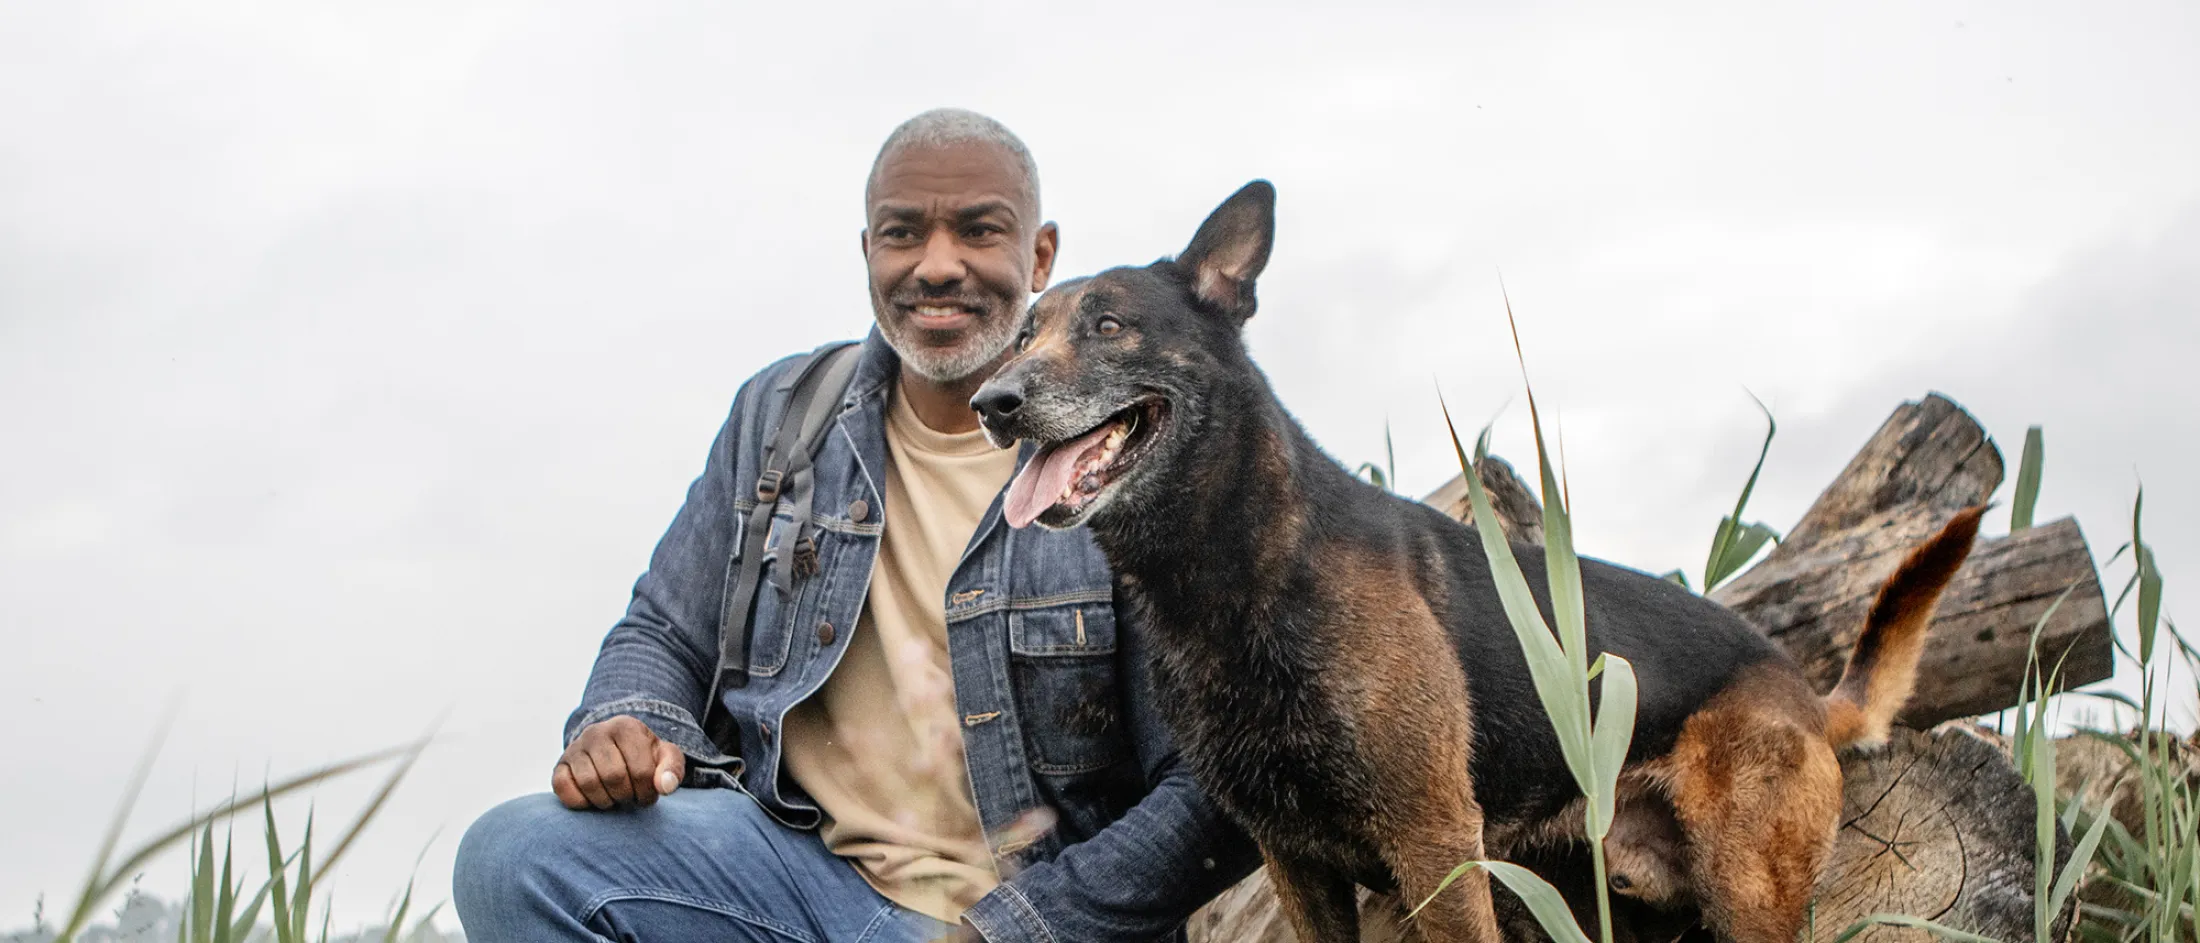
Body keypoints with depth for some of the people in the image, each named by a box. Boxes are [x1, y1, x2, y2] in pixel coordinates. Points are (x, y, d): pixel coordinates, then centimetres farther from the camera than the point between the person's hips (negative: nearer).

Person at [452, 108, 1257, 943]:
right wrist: (626, 730, -9)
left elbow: (1208, 790, -10)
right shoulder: (780, 415, 7)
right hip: (797, 859, 5)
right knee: (514, 858, -18)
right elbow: (664, 633, 15)